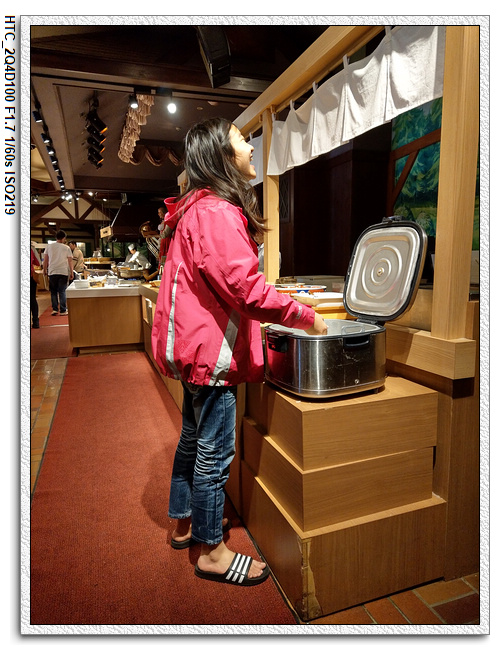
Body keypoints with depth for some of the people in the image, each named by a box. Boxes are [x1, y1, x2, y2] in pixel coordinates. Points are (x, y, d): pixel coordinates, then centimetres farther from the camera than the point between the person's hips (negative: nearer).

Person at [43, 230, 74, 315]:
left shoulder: (49, 246, 6)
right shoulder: (66, 248, 1)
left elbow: (45, 259, 7)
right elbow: (70, 261, -1)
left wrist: (45, 270, 17)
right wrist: (71, 273, 4)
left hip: (52, 272, 2)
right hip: (63, 272, -1)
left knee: (53, 291, 12)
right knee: (62, 291, 3)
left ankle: (55, 309, 8)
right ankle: (63, 310, 2)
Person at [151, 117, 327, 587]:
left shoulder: (198, 209, 16)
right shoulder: (217, 212, -18)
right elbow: (246, 288, -25)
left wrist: (251, 323, 17)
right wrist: (306, 318, -14)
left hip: (198, 345, 11)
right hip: (211, 350, -11)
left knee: (193, 439, 21)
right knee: (214, 453, 3)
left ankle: (184, 523, 40)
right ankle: (211, 551, 23)